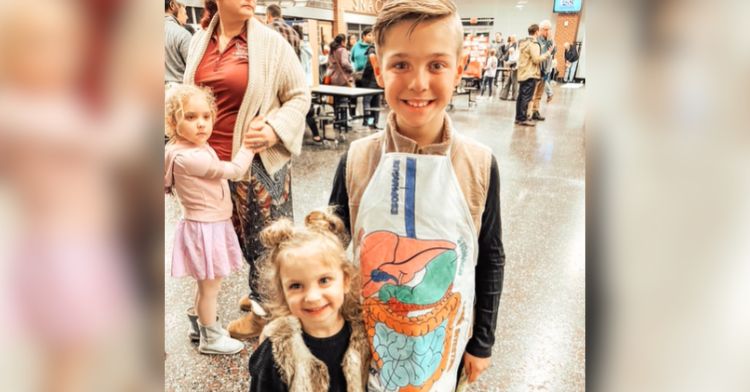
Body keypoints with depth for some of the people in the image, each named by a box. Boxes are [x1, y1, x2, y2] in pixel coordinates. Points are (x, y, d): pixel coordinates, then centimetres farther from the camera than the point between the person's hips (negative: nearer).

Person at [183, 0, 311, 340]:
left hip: (258, 162, -5)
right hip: (215, 162, 5)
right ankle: (261, 291, 39)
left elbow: (300, 96, -3)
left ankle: (265, 308, 26)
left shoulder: (269, 42, -7)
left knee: (264, 238, 7)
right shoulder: (200, 41, 8)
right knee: (242, 236, 17)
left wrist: (275, 130, -19)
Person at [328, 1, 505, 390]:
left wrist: (482, 341, 3)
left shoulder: (479, 165, -15)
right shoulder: (357, 160, -14)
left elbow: (490, 259, -3)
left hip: (446, 340, 0)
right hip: (369, 338, 1)